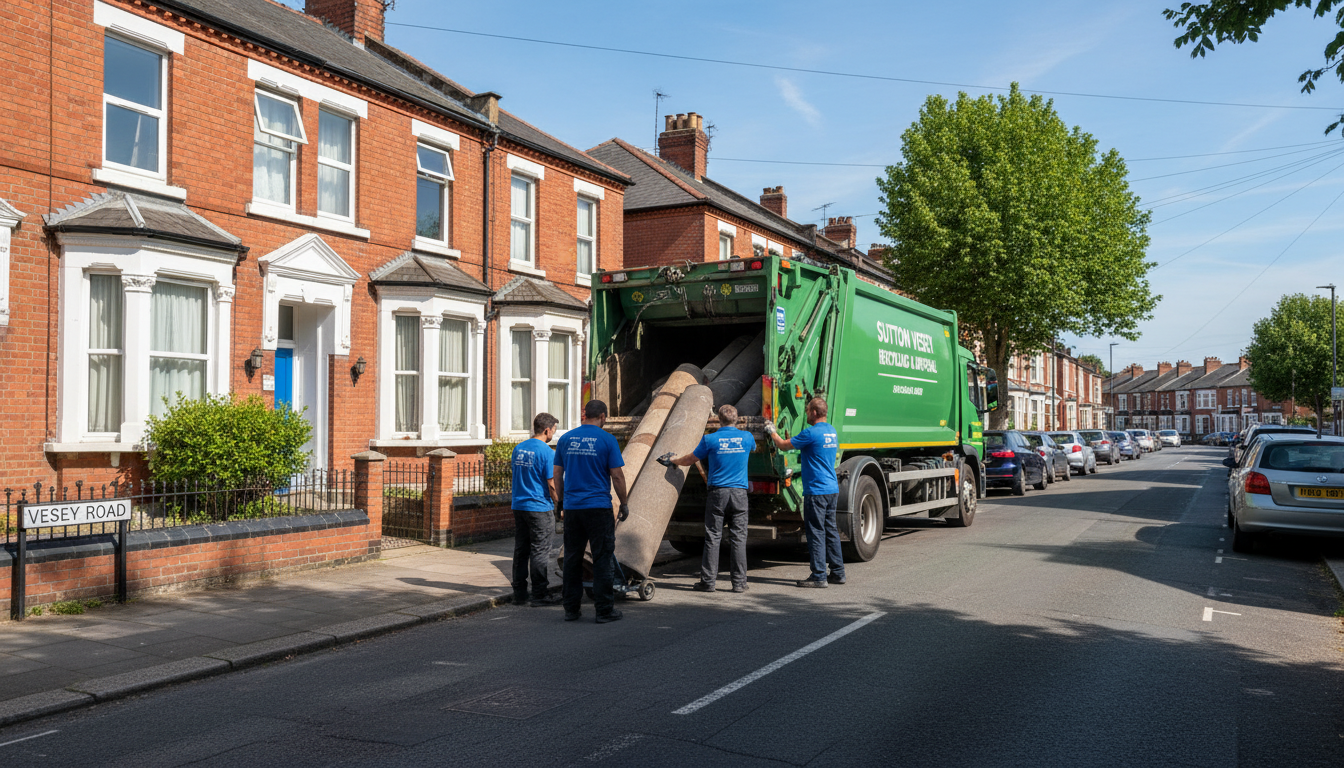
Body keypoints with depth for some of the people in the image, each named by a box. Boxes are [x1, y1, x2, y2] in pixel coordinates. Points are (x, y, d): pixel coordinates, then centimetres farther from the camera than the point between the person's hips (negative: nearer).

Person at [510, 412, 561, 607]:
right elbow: (551, 484, -14)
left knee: (520, 551, 12)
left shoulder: (518, 448, 10)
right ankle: (540, 595, 4)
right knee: (540, 553, 0)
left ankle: (519, 593, 18)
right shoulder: (546, 452, -13)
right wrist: (559, 504, -2)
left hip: (518, 506, 7)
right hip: (539, 508, -7)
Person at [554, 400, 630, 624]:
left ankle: (571, 609, 16)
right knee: (603, 559, 2)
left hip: (572, 507, 4)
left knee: (572, 559, 11)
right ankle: (604, 610, 5)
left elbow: (557, 475, 11)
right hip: (599, 507, -4)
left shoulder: (566, 438, 7)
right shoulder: (607, 439, -6)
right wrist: (624, 504, 5)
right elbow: (617, 476, -6)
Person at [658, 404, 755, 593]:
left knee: (712, 537, 2)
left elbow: (691, 459, 9)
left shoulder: (710, 439, -3)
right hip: (739, 492, 2)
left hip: (718, 492, -1)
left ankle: (708, 581, 4)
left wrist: (671, 461, 28)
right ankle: (739, 582, 6)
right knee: (738, 538, 4)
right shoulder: (746, 437, 5)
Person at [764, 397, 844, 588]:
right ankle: (837, 572, 17)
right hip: (832, 489, 9)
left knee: (816, 532, -5)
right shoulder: (832, 432, 12)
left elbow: (783, 445, -6)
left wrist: (772, 431, 13)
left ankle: (819, 576, -3)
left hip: (816, 491, -9)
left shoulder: (811, 433, -15)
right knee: (831, 530, 13)